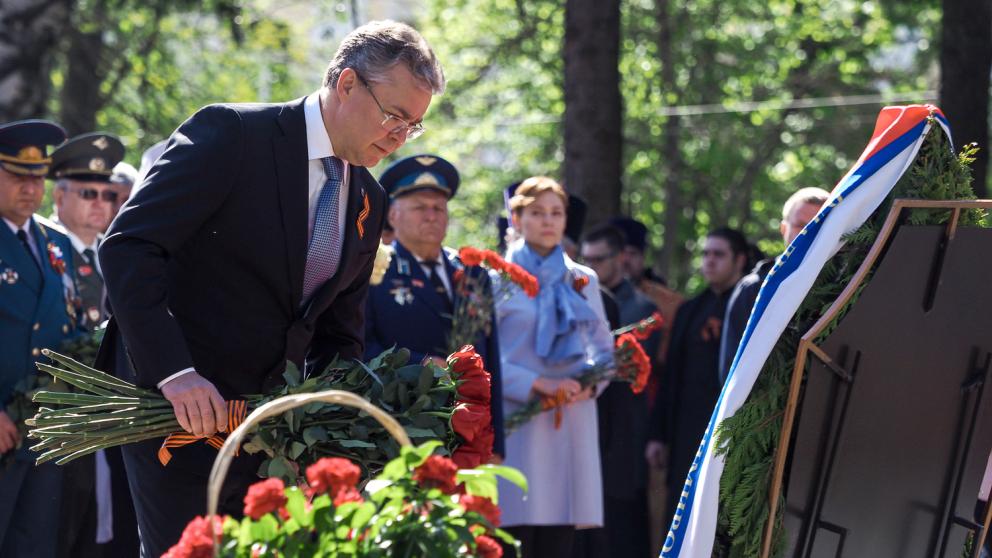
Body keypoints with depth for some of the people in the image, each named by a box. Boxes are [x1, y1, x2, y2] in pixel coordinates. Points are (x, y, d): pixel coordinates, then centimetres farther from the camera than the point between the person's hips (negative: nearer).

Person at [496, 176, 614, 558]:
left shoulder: (582, 280, 16)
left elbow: (604, 350, 18)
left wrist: (590, 382, -4)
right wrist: (537, 384, -16)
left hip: (572, 422, 4)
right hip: (516, 423, -4)